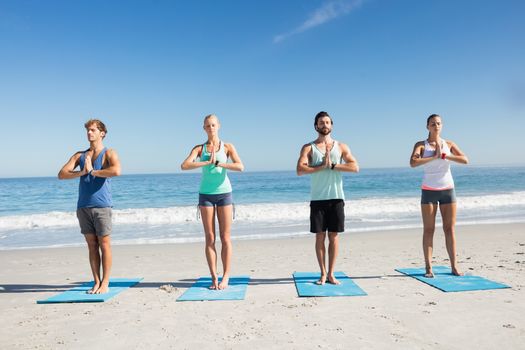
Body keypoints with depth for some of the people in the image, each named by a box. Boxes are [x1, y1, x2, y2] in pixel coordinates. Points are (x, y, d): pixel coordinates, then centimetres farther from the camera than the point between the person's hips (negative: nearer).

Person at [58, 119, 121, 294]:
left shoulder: (109, 153, 1)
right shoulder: (80, 155, 16)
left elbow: (116, 171, -21)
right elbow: (61, 174, 6)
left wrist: (93, 171, -10)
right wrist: (82, 172, -9)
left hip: (101, 205, -5)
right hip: (83, 206, 5)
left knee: (104, 244, -2)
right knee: (92, 245, 8)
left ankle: (105, 283, 4)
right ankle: (97, 282, 14)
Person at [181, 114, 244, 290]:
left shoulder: (227, 147, 2)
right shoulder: (199, 148, 4)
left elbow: (240, 166, -13)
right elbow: (184, 165, -13)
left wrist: (218, 163, -17)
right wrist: (208, 162, -18)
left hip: (224, 193, -1)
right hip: (206, 194, 1)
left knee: (225, 238, 0)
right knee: (210, 238, 2)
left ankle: (225, 277, 6)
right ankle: (214, 277, 8)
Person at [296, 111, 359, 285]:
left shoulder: (341, 147, 9)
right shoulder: (309, 148, 5)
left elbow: (355, 167, -5)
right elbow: (300, 170, -10)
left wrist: (332, 165, -13)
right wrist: (322, 166, -14)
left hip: (336, 198, 1)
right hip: (318, 198, -1)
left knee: (333, 236, 4)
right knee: (320, 236, 3)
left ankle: (331, 273, 13)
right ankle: (323, 273, 13)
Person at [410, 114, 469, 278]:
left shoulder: (449, 144, 7)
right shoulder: (421, 145, 0)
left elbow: (465, 160, -7)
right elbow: (413, 163, -18)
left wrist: (444, 155, -14)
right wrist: (434, 157, -18)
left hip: (447, 190, 2)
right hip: (429, 191, -2)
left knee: (450, 229, 3)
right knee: (429, 230, -1)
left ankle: (454, 266, 9)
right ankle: (428, 267, 2)